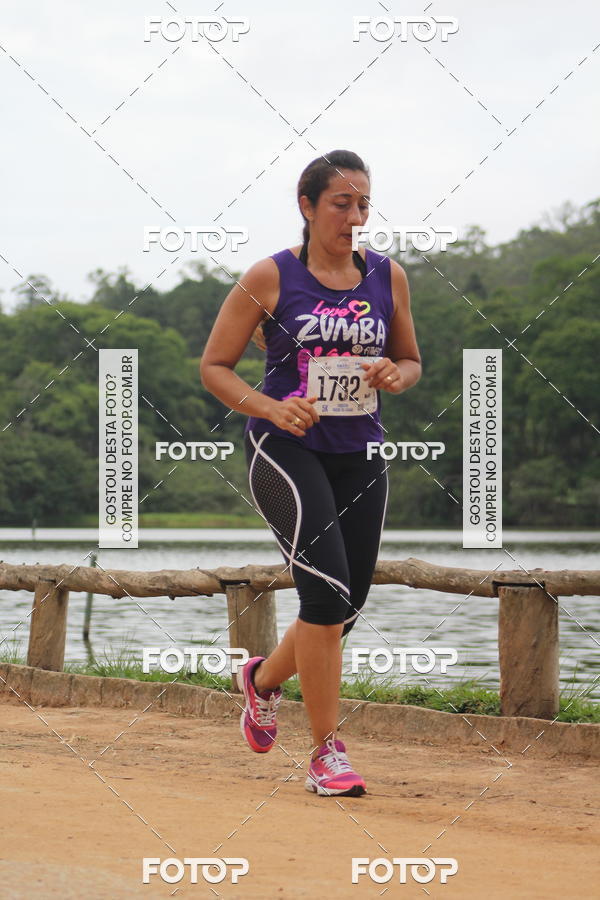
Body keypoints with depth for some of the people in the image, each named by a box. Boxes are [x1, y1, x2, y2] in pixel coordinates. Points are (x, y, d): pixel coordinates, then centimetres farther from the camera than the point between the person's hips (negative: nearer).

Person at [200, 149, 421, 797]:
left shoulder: (387, 276, 6)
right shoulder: (270, 277, -5)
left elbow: (411, 360, 18)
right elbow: (214, 366, -1)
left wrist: (397, 375, -6)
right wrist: (269, 407, -18)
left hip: (359, 455, 5)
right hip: (285, 451, -5)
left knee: (346, 607, 8)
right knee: (328, 591, -20)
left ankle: (264, 678, 41)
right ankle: (326, 752, -10)